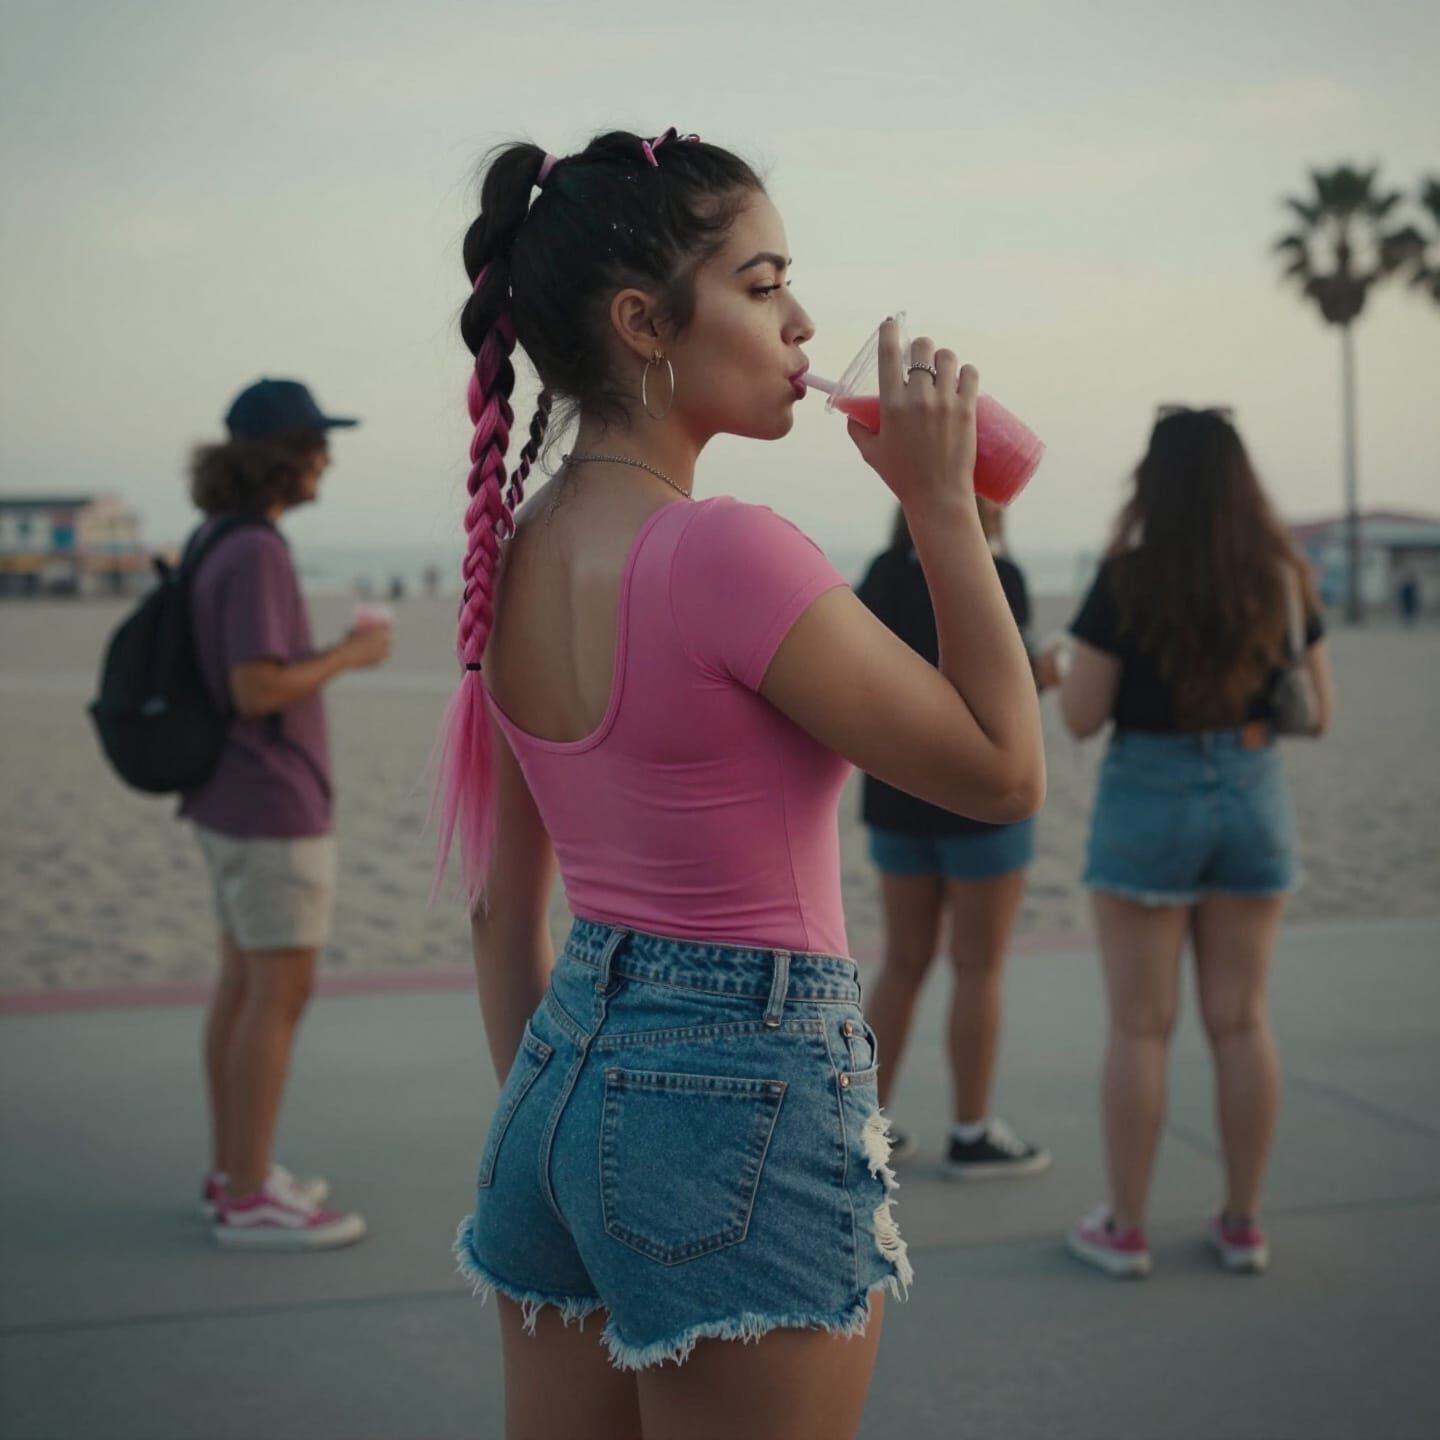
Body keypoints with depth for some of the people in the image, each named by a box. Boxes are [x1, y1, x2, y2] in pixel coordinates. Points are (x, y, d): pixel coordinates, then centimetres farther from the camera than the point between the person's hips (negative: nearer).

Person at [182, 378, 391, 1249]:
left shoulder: (221, 544, 11)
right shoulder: (256, 555, -21)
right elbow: (257, 692, -26)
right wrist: (350, 657, -13)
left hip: (240, 800, 10)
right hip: (272, 809, -10)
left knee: (246, 984, 14)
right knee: (283, 997, -5)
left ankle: (235, 1173, 21)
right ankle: (251, 1201, 1)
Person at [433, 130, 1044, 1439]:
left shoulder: (515, 557, 4)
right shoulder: (726, 555, -21)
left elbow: (501, 908, 11)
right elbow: (1004, 774, -12)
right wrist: (944, 503, -8)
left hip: (567, 1069, 8)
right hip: (745, 1093, -8)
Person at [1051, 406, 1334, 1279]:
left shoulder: (1128, 579, -11)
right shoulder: (1284, 579, 1)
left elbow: (1080, 716, -10)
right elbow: (1320, 713, 6)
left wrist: (1072, 663, 8)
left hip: (1149, 798, -3)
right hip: (1254, 792, 4)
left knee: (1143, 1026, 4)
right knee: (1242, 1020, 11)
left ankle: (1126, 1229, 12)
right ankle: (1244, 1224, 18)